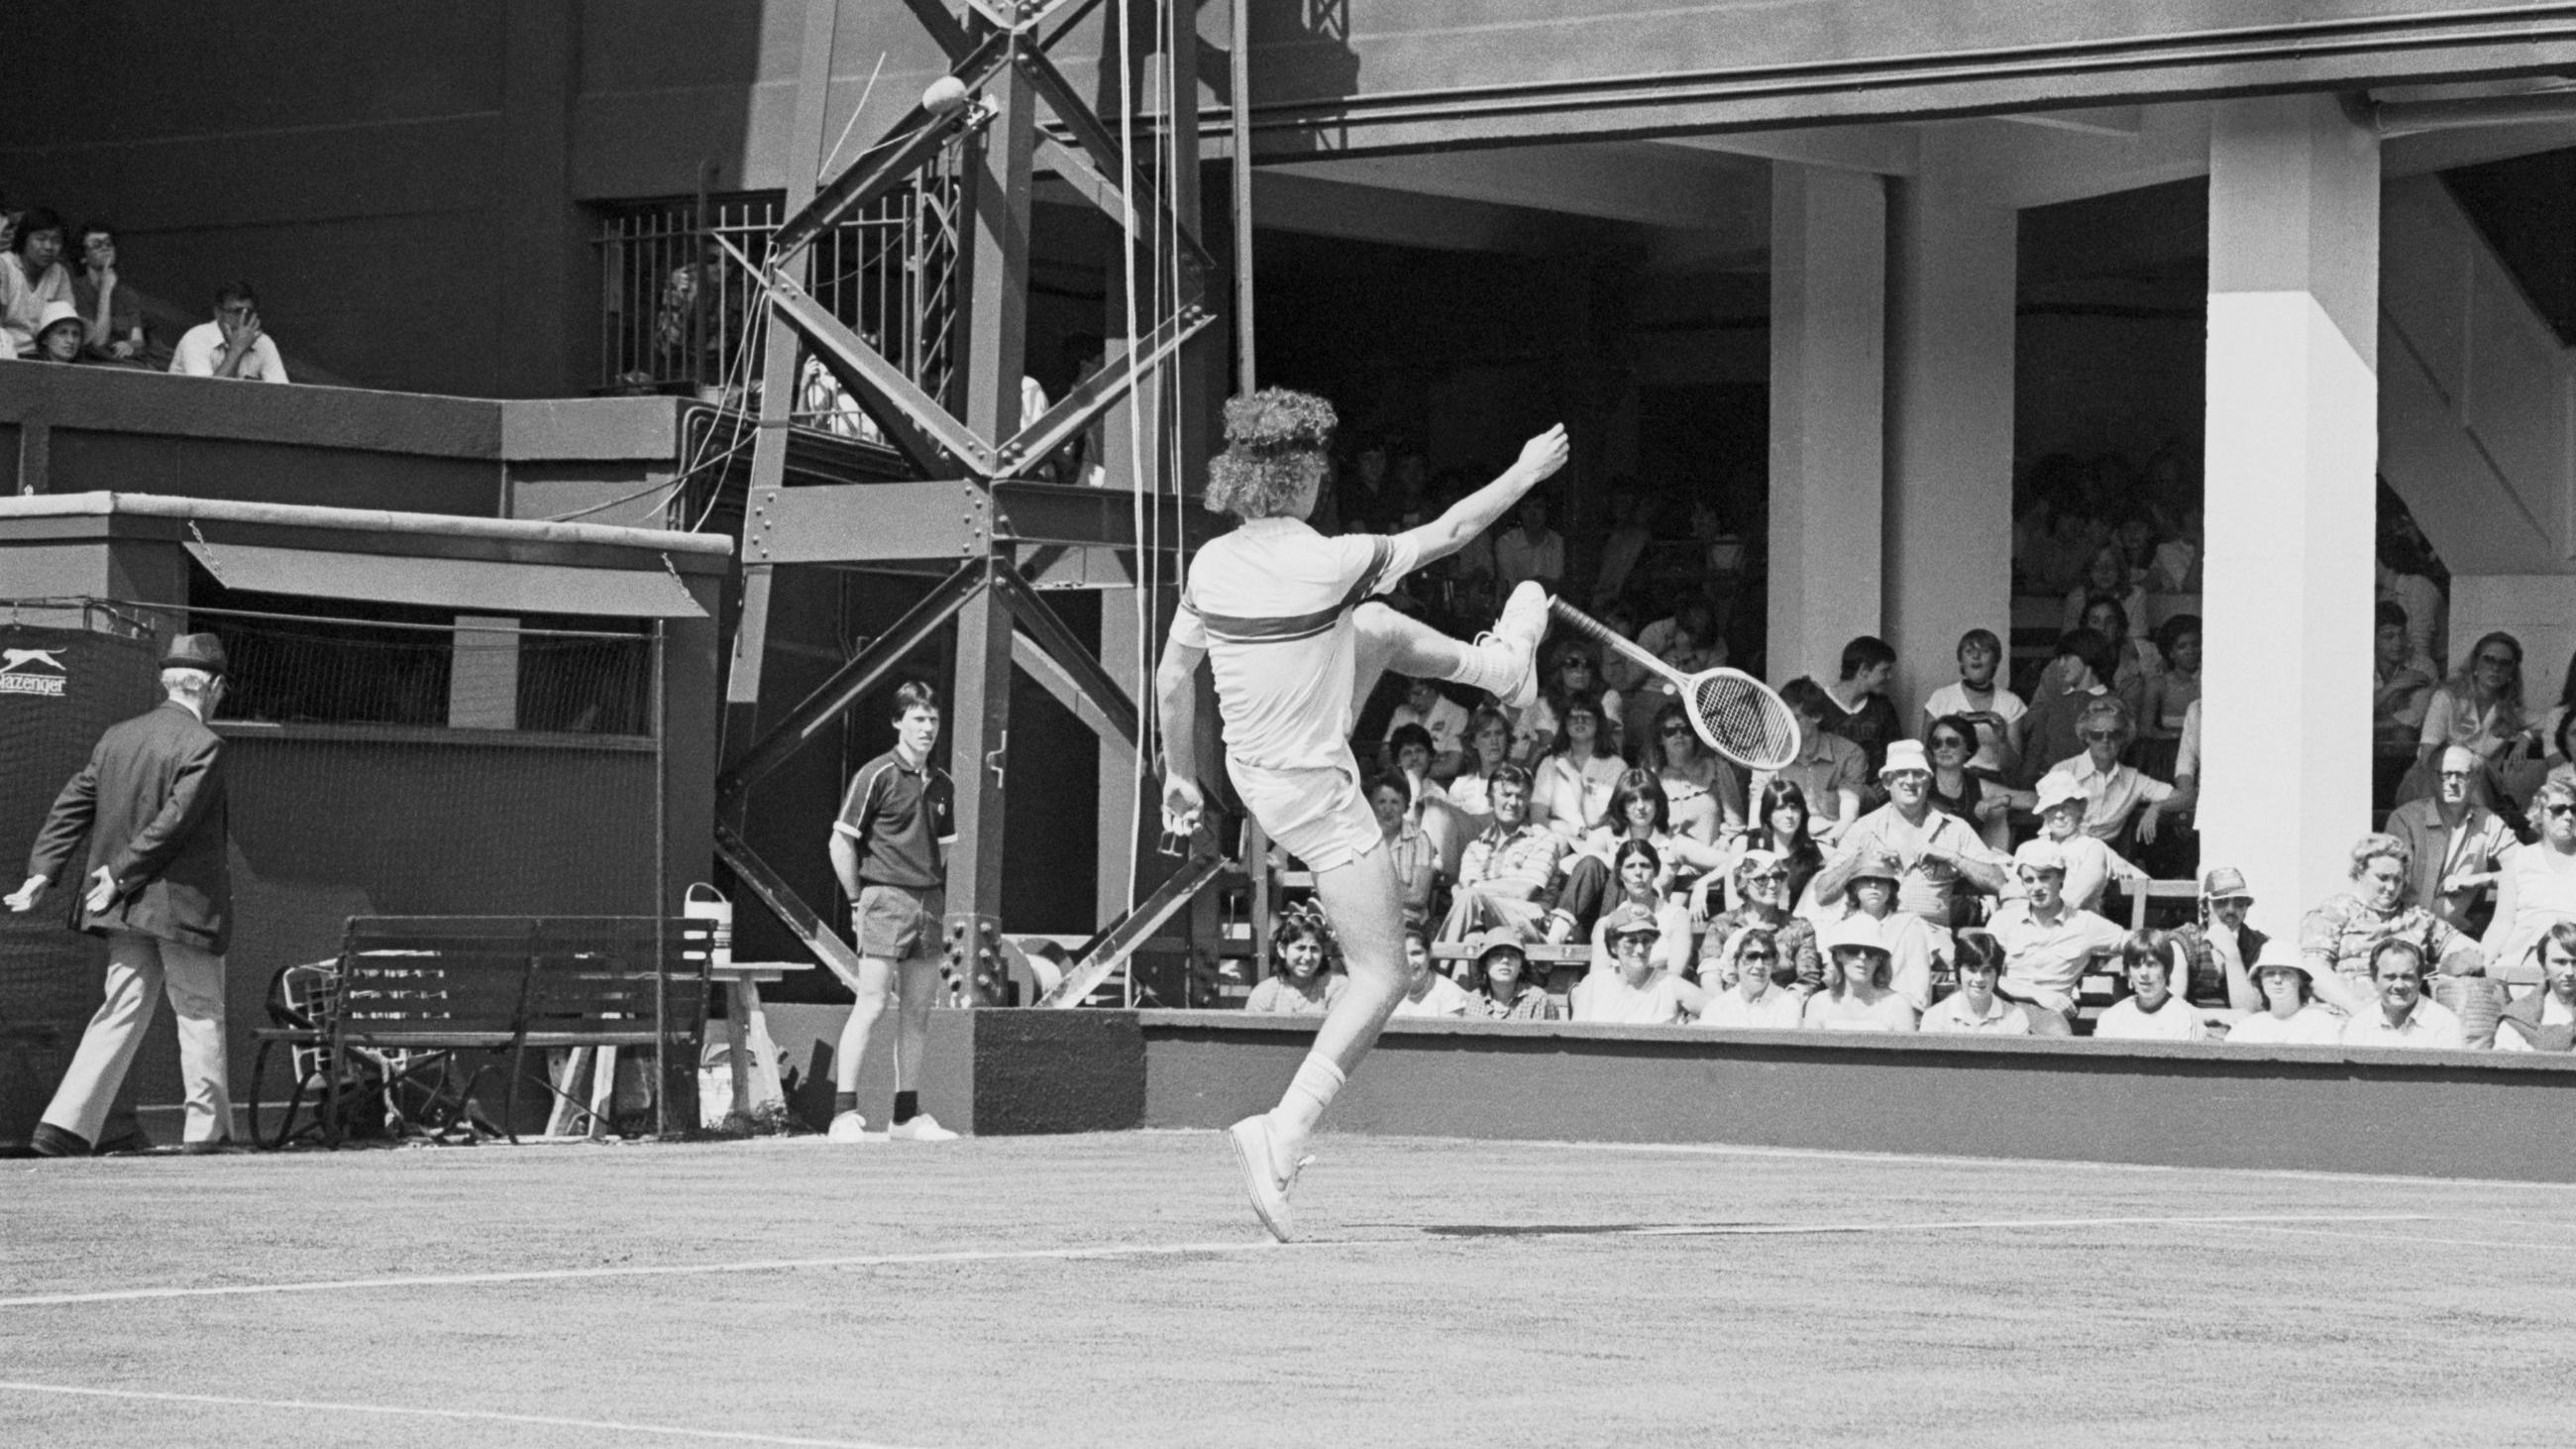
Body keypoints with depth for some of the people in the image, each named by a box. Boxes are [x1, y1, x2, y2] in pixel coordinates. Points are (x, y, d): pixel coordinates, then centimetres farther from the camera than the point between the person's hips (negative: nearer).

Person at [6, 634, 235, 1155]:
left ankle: (64, 1128, -2)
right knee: (201, 1015, 6)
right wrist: (121, 873, -13)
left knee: (120, 1014, 8)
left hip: (126, 901, 6)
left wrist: (41, 873, 3)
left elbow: (71, 806, 7)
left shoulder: (117, 738, 10)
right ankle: (208, 1132, 10)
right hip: (184, 905, -6)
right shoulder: (203, 746, -12)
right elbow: (174, 821, -19)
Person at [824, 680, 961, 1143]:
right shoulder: (877, 775, -6)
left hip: (929, 903, 6)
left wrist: (941, 900, 13)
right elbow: (841, 842, -5)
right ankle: (844, 1113, -11)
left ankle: (907, 1115, 13)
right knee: (871, 1004, -11)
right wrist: (858, 901, -6)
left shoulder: (942, 784, 13)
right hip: (886, 899, -6)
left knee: (918, 1010, 8)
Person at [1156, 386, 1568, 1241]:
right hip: (1318, 795, -7)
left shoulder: (1211, 565, -9)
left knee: (1376, 625, 25)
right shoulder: (1332, 564, -26)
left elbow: (1173, 678, 2)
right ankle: (1282, 1136, -8)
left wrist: (1180, 774, 18)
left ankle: (1502, 665, 54)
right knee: (1382, 980, 4)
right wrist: (1527, 473, 4)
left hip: (1247, 770, 7)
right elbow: (1446, 534, -12)